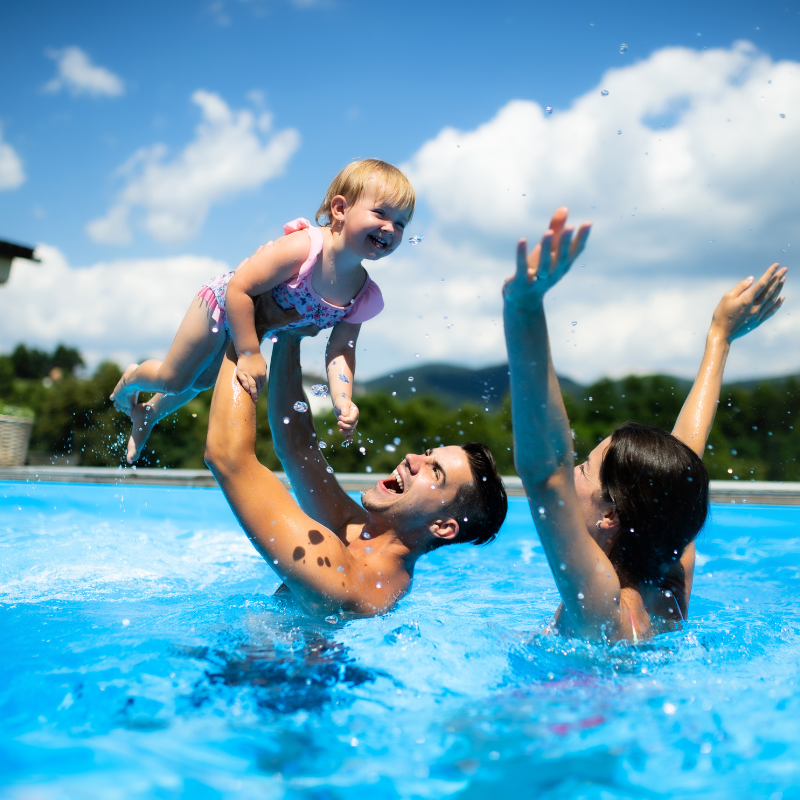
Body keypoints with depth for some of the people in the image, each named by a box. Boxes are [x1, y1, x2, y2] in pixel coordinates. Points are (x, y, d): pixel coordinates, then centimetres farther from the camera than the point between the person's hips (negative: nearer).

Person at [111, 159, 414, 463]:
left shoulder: (363, 294, -23)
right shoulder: (302, 247, -43)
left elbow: (340, 351, -18)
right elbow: (238, 288, -41)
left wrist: (343, 402, -34)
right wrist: (250, 354, -40)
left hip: (254, 321, 6)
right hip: (220, 305, -6)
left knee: (202, 381, 26)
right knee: (173, 379, 10)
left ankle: (149, 413, 53)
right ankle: (131, 377, 45)